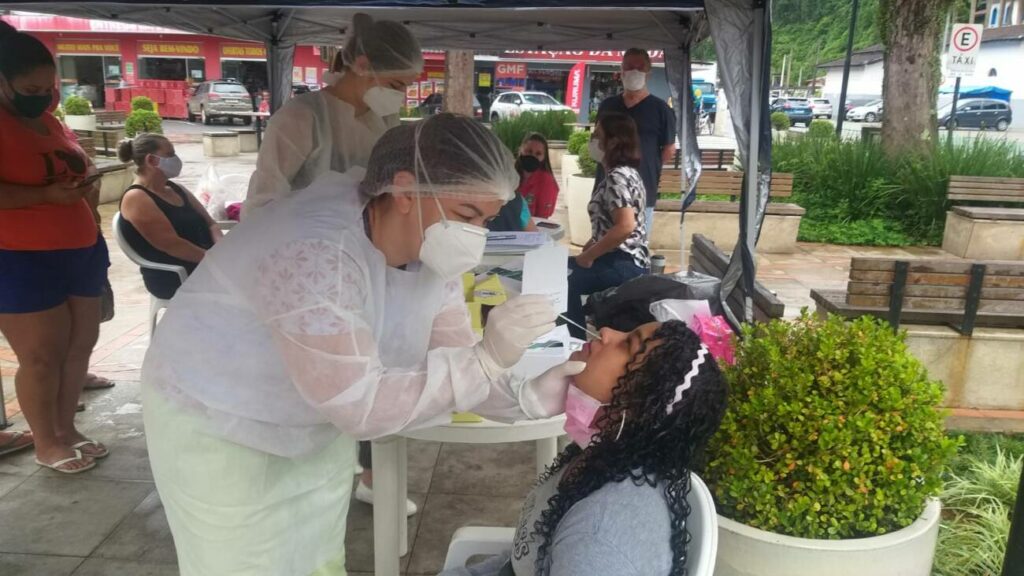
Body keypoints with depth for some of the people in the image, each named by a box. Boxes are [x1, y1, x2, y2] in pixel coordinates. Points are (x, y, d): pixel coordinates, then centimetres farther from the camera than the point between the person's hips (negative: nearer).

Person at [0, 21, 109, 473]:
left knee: (81, 342, 11)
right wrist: (47, 194, -24)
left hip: (80, 252, 8)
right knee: (41, 356, -1)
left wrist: (87, 182, 6)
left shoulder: (48, 120, 13)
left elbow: (76, 168, 27)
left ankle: (66, 429, 26)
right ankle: (46, 444, 15)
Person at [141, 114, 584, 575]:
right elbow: (361, 405, -37)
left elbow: (452, 363, -9)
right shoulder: (314, 252, -37)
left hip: (318, 429, 7)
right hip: (218, 428, -7)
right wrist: (485, 359, -40)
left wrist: (527, 397, -26)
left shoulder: (433, 250, -11)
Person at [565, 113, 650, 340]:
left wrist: (588, 256, -18)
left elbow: (625, 227, -27)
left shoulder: (617, 177, -16)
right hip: (625, 259, 11)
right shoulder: (625, 172, 15)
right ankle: (578, 341, 14)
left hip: (622, 264, -11)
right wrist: (588, 249, 9)